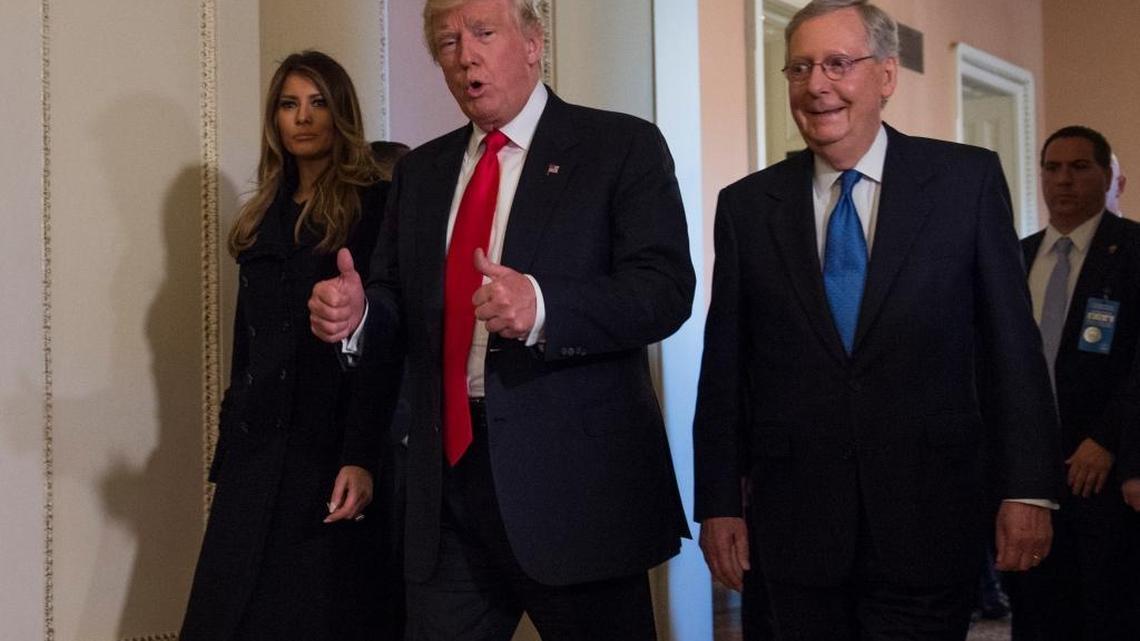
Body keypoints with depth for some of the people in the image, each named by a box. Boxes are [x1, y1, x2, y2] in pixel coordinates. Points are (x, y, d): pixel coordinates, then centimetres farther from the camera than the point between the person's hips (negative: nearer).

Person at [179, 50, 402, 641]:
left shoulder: (375, 207, -4)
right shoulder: (264, 220, 15)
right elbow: (247, 345, 17)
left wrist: (362, 457, -18)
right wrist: (229, 449, 13)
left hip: (334, 453, -6)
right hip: (258, 457, 6)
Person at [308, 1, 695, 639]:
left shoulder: (624, 147, -2)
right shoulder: (420, 171, 15)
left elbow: (666, 290, -12)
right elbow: (401, 307, 15)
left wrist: (543, 306, -28)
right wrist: (357, 313, -8)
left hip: (575, 481, -4)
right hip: (450, 475, 5)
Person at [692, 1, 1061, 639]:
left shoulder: (968, 179, 1)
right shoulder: (747, 206, 5)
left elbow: (1012, 342, 0)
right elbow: (725, 366, 6)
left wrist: (1028, 489, -5)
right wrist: (719, 504, 4)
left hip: (928, 520, -1)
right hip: (797, 526, 2)